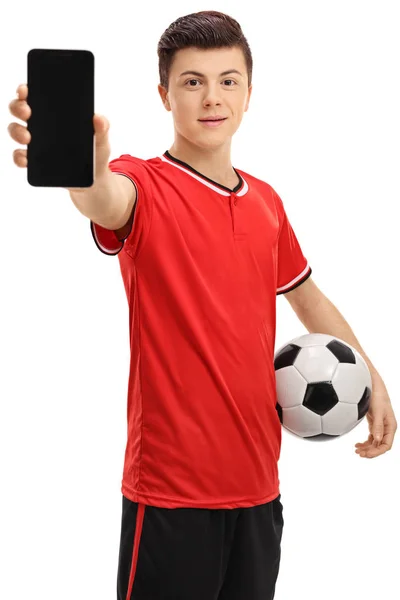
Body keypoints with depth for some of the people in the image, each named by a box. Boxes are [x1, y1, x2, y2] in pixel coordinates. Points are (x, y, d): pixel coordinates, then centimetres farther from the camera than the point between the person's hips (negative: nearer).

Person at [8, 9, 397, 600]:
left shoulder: (267, 202, 8)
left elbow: (307, 298, 24)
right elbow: (106, 200, -36)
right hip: (172, 489, -6)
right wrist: (83, 164, -59)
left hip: (258, 480, 6)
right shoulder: (146, 188, -10)